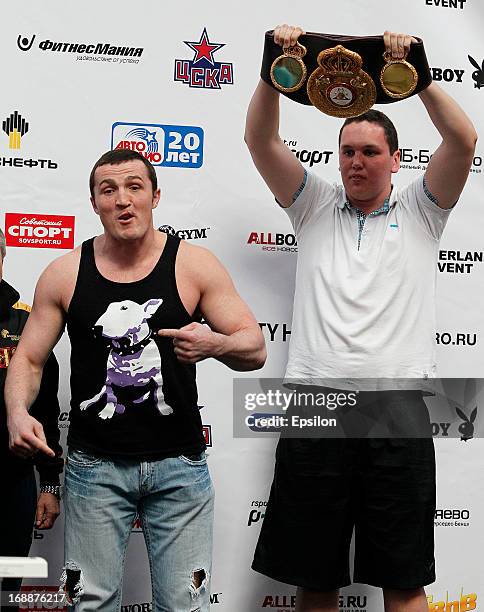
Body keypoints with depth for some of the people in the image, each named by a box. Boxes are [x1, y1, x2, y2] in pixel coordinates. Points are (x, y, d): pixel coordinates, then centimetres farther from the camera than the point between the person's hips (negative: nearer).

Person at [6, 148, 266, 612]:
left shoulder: (194, 265, -3)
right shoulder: (64, 274, 1)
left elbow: (256, 350, -4)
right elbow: (28, 359, 6)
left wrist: (215, 344, -26)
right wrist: (17, 412, -14)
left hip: (178, 466, 0)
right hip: (94, 465, 1)